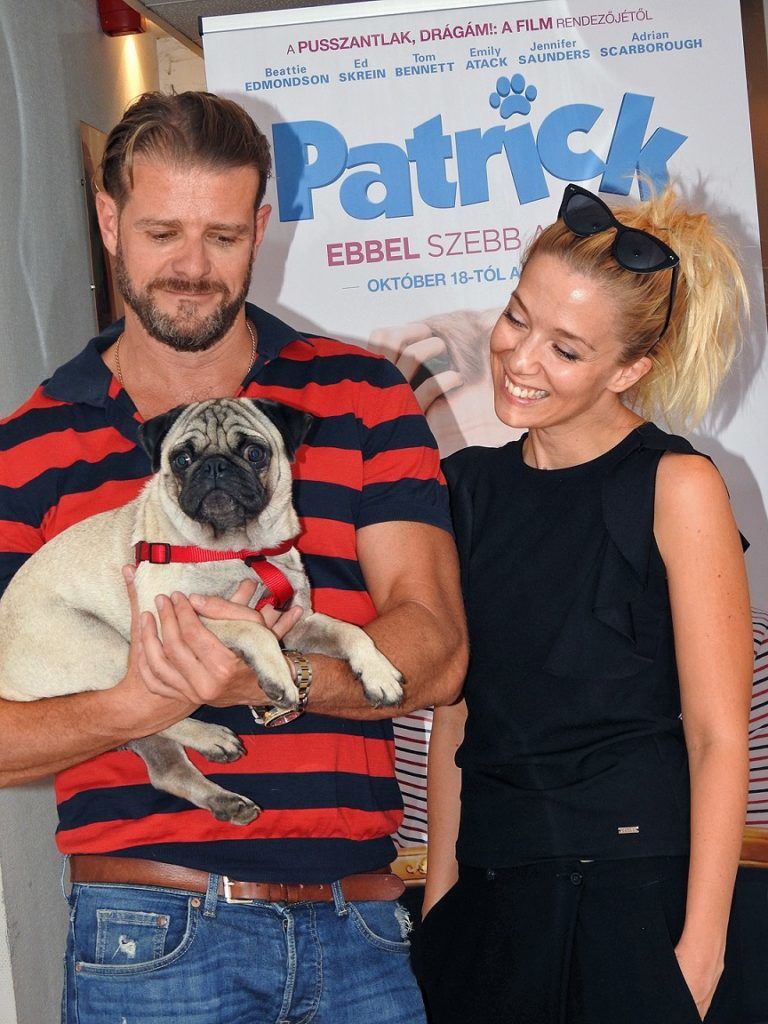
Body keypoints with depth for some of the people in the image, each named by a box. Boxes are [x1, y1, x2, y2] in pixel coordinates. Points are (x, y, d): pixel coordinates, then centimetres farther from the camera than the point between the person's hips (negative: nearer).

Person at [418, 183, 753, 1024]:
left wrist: (701, 950, -15)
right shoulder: (469, 486, 8)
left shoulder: (675, 487, -7)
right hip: (489, 900, 5)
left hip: (638, 898, -4)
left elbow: (718, 736, -11)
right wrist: (439, 894, 6)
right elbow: (453, 712, 11)